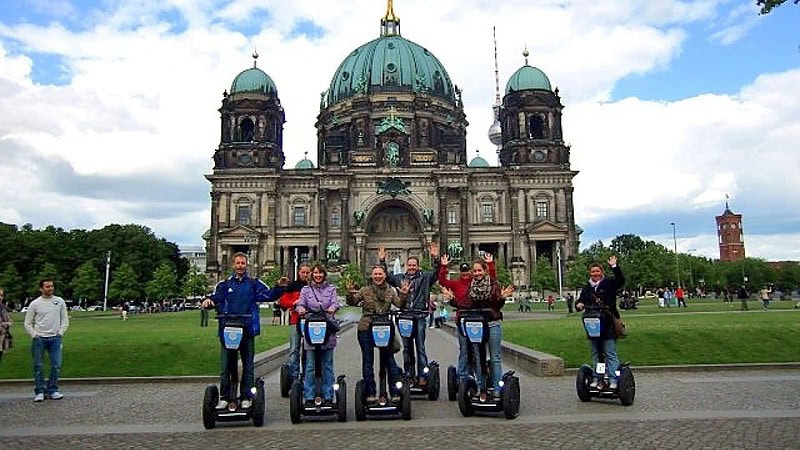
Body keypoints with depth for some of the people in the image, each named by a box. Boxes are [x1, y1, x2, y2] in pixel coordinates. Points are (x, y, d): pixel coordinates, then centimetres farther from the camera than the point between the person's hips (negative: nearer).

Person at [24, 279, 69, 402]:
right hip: (39, 339, -1)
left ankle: (52, 390, 9)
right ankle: (39, 392, 13)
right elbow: (28, 323, 5)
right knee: (38, 366, 4)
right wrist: (34, 335, -4)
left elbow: (64, 319, 9)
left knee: (56, 365, -2)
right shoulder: (34, 304, 0)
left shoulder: (59, 301, 4)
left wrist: (61, 332, 0)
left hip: (55, 338, 1)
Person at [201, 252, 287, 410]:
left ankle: (246, 397, 17)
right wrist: (208, 300, -24)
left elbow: (269, 295, -2)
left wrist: (279, 287, -18)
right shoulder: (225, 284, 9)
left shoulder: (254, 284, 6)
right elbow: (216, 298, -2)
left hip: (248, 330, 0)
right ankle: (224, 397, 17)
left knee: (248, 365, 7)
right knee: (226, 366, 6)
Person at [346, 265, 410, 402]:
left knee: (389, 359, 1)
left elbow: (400, 304, -1)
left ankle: (395, 392, 10)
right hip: (366, 329, 0)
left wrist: (404, 294, -17)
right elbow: (352, 302, -2)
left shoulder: (390, 291, 7)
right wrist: (350, 293, -20)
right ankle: (370, 393, 18)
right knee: (368, 361, 7)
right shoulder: (365, 290, 2)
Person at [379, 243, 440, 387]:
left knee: (420, 347, -1)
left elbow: (437, 273, -6)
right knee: (407, 348, 10)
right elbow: (386, 277, 17)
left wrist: (436, 258, -18)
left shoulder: (425, 277, 5)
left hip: (420, 316, -3)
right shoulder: (400, 278, 13)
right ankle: (409, 375, 18)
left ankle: (422, 376, 3)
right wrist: (382, 261, 9)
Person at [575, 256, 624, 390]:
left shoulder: (609, 283, 1)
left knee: (610, 354, -4)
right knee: (595, 353, 12)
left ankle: (613, 380, -1)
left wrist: (614, 266, -24)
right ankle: (596, 378, 19)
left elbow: (621, 281, -17)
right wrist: (578, 305, -4)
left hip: (608, 325, -5)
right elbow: (580, 301, 19)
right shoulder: (586, 288, 14)